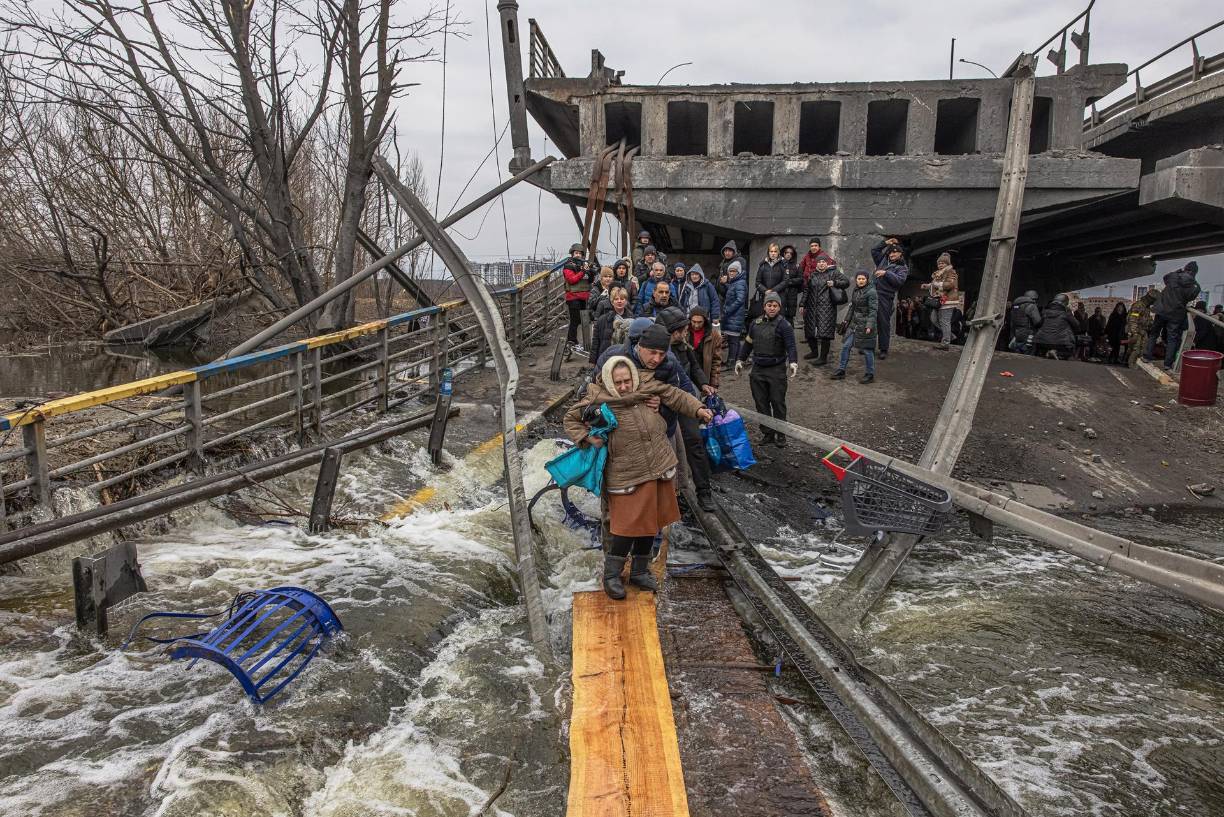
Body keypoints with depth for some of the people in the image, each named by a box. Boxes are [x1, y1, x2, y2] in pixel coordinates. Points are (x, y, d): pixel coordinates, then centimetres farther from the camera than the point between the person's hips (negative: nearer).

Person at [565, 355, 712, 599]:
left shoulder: (647, 388, -1)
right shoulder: (598, 400, -11)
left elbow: (675, 396, 11)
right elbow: (571, 419, 1)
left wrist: (698, 409, 0)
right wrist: (586, 437, -14)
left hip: (659, 470, 5)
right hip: (626, 476, -5)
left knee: (650, 523, 15)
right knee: (629, 524, -7)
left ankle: (639, 572, 33)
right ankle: (611, 575, 14)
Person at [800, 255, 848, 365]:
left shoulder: (833, 273, 3)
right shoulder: (812, 275, 15)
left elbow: (846, 281, 3)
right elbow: (806, 290, 16)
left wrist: (834, 283, -12)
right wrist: (803, 304, 11)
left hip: (826, 308, -5)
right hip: (812, 307, 5)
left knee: (825, 332, -11)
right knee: (809, 331, 10)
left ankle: (823, 357, -6)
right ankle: (814, 352, 31)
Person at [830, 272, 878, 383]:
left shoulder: (871, 292, -13)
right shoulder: (855, 291, 10)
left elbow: (873, 310, -15)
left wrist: (869, 325, -20)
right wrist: (847, 319, 19)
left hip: (865, 325, -8)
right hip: (854, 324, 8)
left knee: (867, 349, 0)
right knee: (846, 346, 8)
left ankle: (870, 374, 12)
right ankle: (841, 371, 17)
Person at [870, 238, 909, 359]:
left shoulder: (902, 268, 4)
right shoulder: (883, 260, 18)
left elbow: (900, 280, -13)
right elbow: (874, 250, 27)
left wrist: (886, 273, -20)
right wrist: (885, 243, 18)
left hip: (885, 298, -4)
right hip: (873, 294, 4)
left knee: (884, 323, -2)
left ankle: (884, 349, 5)